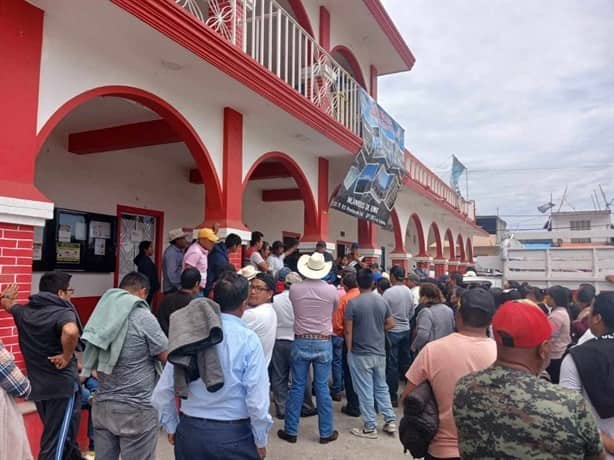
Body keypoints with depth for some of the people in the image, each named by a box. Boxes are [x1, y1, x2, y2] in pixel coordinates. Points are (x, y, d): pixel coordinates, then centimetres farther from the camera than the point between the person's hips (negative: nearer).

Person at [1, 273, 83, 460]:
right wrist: (67, 356, -26)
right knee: (55, 444, 1)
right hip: (62, 384, -8)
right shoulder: (63, 312, -20)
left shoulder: (24, 311, 3)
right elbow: (70, 331, -44)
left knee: (57, 435, 26)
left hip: (36, 385, 8)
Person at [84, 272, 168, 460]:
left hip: (102, 405, 6)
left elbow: (98, 359, 16)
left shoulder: (103, 313, 4)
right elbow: (167, 356, -8)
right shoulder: (143, 317, -15)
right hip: (135, 410, -6)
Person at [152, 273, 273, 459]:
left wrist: (171, 427, 14)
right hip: (233, 435, -2)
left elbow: (163, 391, -2)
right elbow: (257, 399, -18)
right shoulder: (248, 339, -16)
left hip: (189, 431, 3)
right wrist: (260, 441, -3)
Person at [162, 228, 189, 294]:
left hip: (178, 288, 9)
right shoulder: (171, 253, -18)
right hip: (173, 290, -9)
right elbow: (171, 274, -23)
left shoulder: (179, 251, 11)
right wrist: (180, 288, -21)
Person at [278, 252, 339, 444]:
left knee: (297, 387, 9)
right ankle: (326, 432, 17)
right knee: (322, 388, 7)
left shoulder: (294, 289, -7)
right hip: (323, 343, 0)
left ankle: (291, 430, 18)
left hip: (301, 342, 1)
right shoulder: (331, 290, -8)